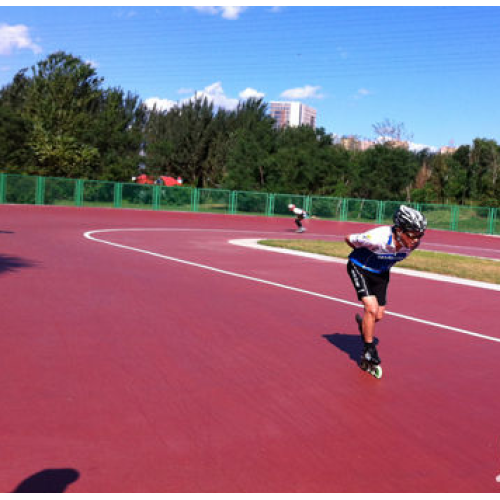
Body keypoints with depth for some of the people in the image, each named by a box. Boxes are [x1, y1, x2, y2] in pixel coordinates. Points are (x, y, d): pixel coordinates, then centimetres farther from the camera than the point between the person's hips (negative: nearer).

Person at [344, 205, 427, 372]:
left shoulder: (413, 243, -23)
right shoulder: (378, 238, -38)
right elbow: (349, 239, -20)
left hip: (381, 272, 5)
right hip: (360, 268, -5)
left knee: (379, 316, 7)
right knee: (372, 307, -20)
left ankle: (362, 323, 43)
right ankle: (369, 350, -2)